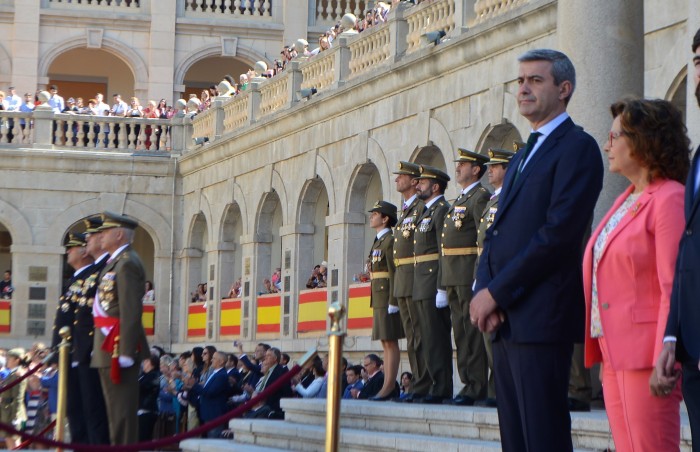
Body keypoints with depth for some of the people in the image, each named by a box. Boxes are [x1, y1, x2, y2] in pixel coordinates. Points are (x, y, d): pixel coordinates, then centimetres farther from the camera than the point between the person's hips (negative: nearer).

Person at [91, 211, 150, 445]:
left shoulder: (127, 263, -14)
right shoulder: (115, 262, 17)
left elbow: (131, 311, -21)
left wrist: (125, 353, -24)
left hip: (120, 347, -10)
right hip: (109, 348, 10)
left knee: (122, 410, -7)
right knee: (115, 409, 15)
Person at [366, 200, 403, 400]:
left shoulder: (390, 240, -11)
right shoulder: (379, 241, 19)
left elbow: (394, 272, -17)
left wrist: (392, 301, -20)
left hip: (387, 295, -10)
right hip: (379, 297, 10)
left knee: (391, 342, -9)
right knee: (386, 343, 9)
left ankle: (389, 387, -10)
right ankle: (389, 386, 11)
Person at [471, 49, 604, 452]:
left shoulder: (577, 147, -6)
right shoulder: (523, 156, 24)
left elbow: (559, 232, -16)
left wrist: (496, 293, -15)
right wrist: (483, 291, 0)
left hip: (541, 316, -9)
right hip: (506, 320, 9)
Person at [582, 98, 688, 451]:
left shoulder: (669, 200, -11)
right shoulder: (625, 201, 18)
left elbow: (674, 288, -17)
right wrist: (603, 355, 16)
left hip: (645, 355, -9)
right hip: (615, 355, 9)